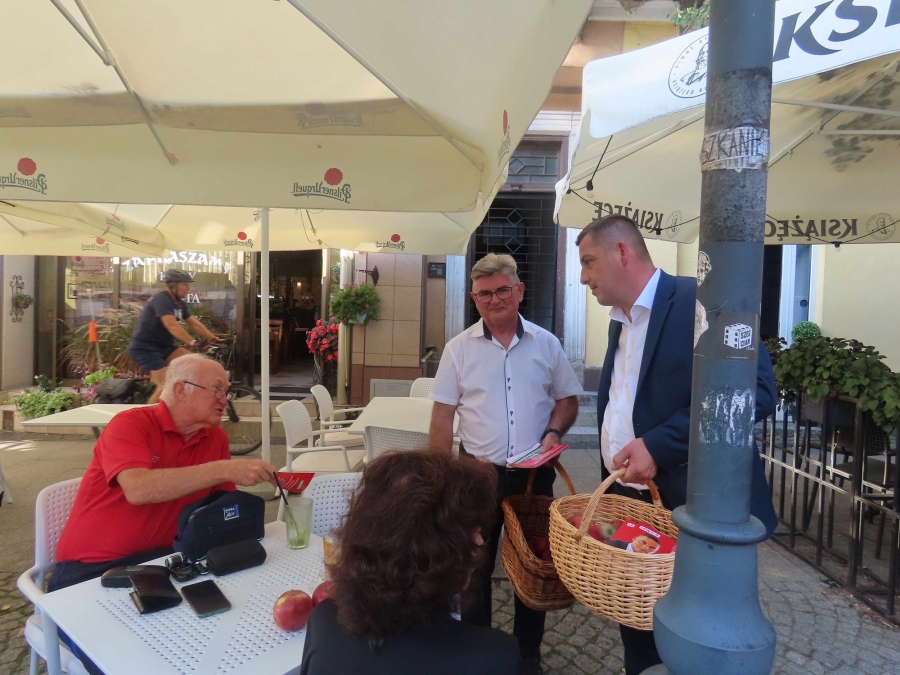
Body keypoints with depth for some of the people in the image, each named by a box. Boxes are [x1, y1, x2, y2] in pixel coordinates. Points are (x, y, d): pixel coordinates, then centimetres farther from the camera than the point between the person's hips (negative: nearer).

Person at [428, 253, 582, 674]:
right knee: (474, 567, 13)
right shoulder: (459, 348, -5)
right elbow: (443, 415, -4)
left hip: (535, 474, 2)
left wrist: (554, 432, -12)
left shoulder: (546, 344, 0)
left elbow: (567, 399, 8)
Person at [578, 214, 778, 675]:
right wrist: (608, 489, 12)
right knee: (636, 631, 20)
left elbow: (757, 391, -22)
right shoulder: (619, 323, 12)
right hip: (626, 503, 7)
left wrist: (659, 445, -26)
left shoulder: (701, 300, -14)